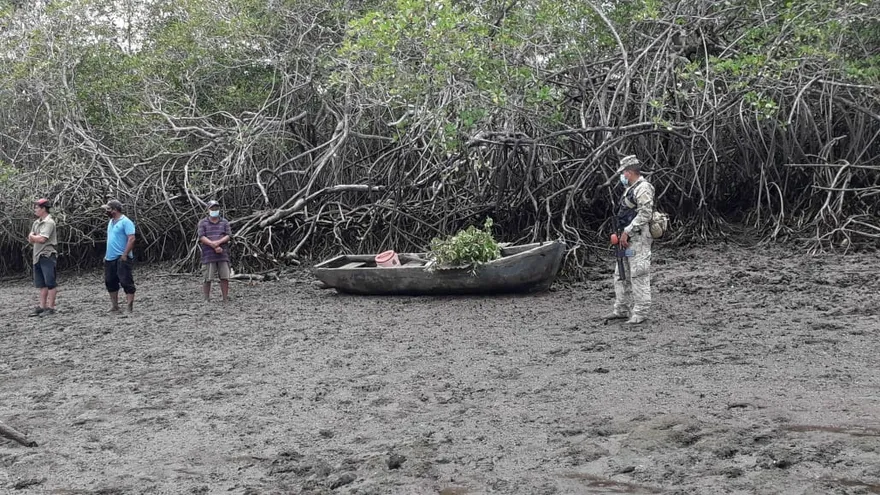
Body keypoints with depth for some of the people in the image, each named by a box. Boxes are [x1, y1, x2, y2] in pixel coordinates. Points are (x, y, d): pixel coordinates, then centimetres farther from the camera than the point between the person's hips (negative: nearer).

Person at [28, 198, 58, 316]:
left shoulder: (49, 222, -12)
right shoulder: (36, 223, 14)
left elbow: (42, 239, -19)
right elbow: (30, 239, 12)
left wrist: (33, 237, -1)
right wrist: (36, 237, -9)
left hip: (48, 256, -8)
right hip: (38, 256, 8)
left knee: (50, 283, -4)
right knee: (42, 284, 11)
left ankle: (50, 307, -2)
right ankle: (42, 306, 16)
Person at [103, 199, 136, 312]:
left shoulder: (125, 222, -12)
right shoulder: (111, 222, 16)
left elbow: (131, 239, -19)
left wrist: (125, 255, -22)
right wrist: (107, 254, 19)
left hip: (122, 258, -9)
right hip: (110, 258, 9)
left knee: (126, 282, -8)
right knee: (110, 282, 13)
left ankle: (130, 308, -7)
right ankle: (114, 306, 23)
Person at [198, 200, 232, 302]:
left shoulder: (224, 222, 13)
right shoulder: (203, 223, 6)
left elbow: (228, 236, 3)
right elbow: (202, 237, -6)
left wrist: (218, 242, -16)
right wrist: (214, 246, -17)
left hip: (223, 255, 2)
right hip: (208, 255, -2)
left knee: (224, 277, 1)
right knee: (207, 279, -1)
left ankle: (225, 299, 8)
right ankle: (206, 300, 8)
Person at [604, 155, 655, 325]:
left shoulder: (643, 188, -12)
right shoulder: (630, 189, 19)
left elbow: (645, 215, -21)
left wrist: (627, 231, -19)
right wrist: (622, 233, 14)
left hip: (638, 239, -11)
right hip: (627, 239, 11)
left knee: (638, 276, -7)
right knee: (621, 275, 14)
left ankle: (640, 313, -3)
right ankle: (622, 310, 21)